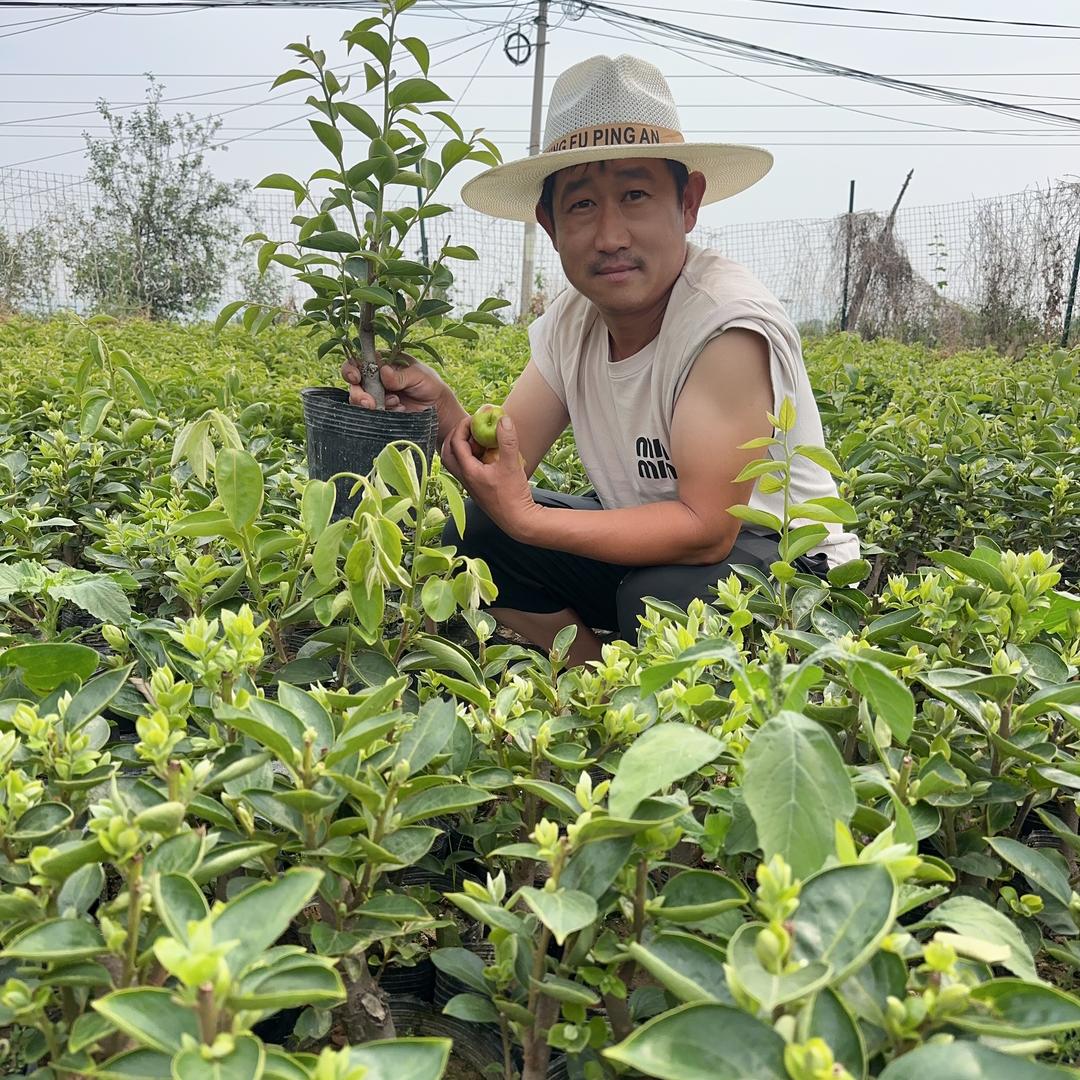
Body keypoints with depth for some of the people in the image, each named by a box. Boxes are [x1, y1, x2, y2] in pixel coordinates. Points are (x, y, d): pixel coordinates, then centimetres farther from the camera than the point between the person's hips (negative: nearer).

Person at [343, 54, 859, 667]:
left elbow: (706, 530, -30)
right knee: (473, 532, -5)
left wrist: (526, 520, -32)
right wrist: (441, 407, -27)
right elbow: (505, 459, -7)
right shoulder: (572, 320, -5)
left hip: (791, 566, -6)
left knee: (658, 595, -36)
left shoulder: (726, 324, -27)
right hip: (660, 543, 7)